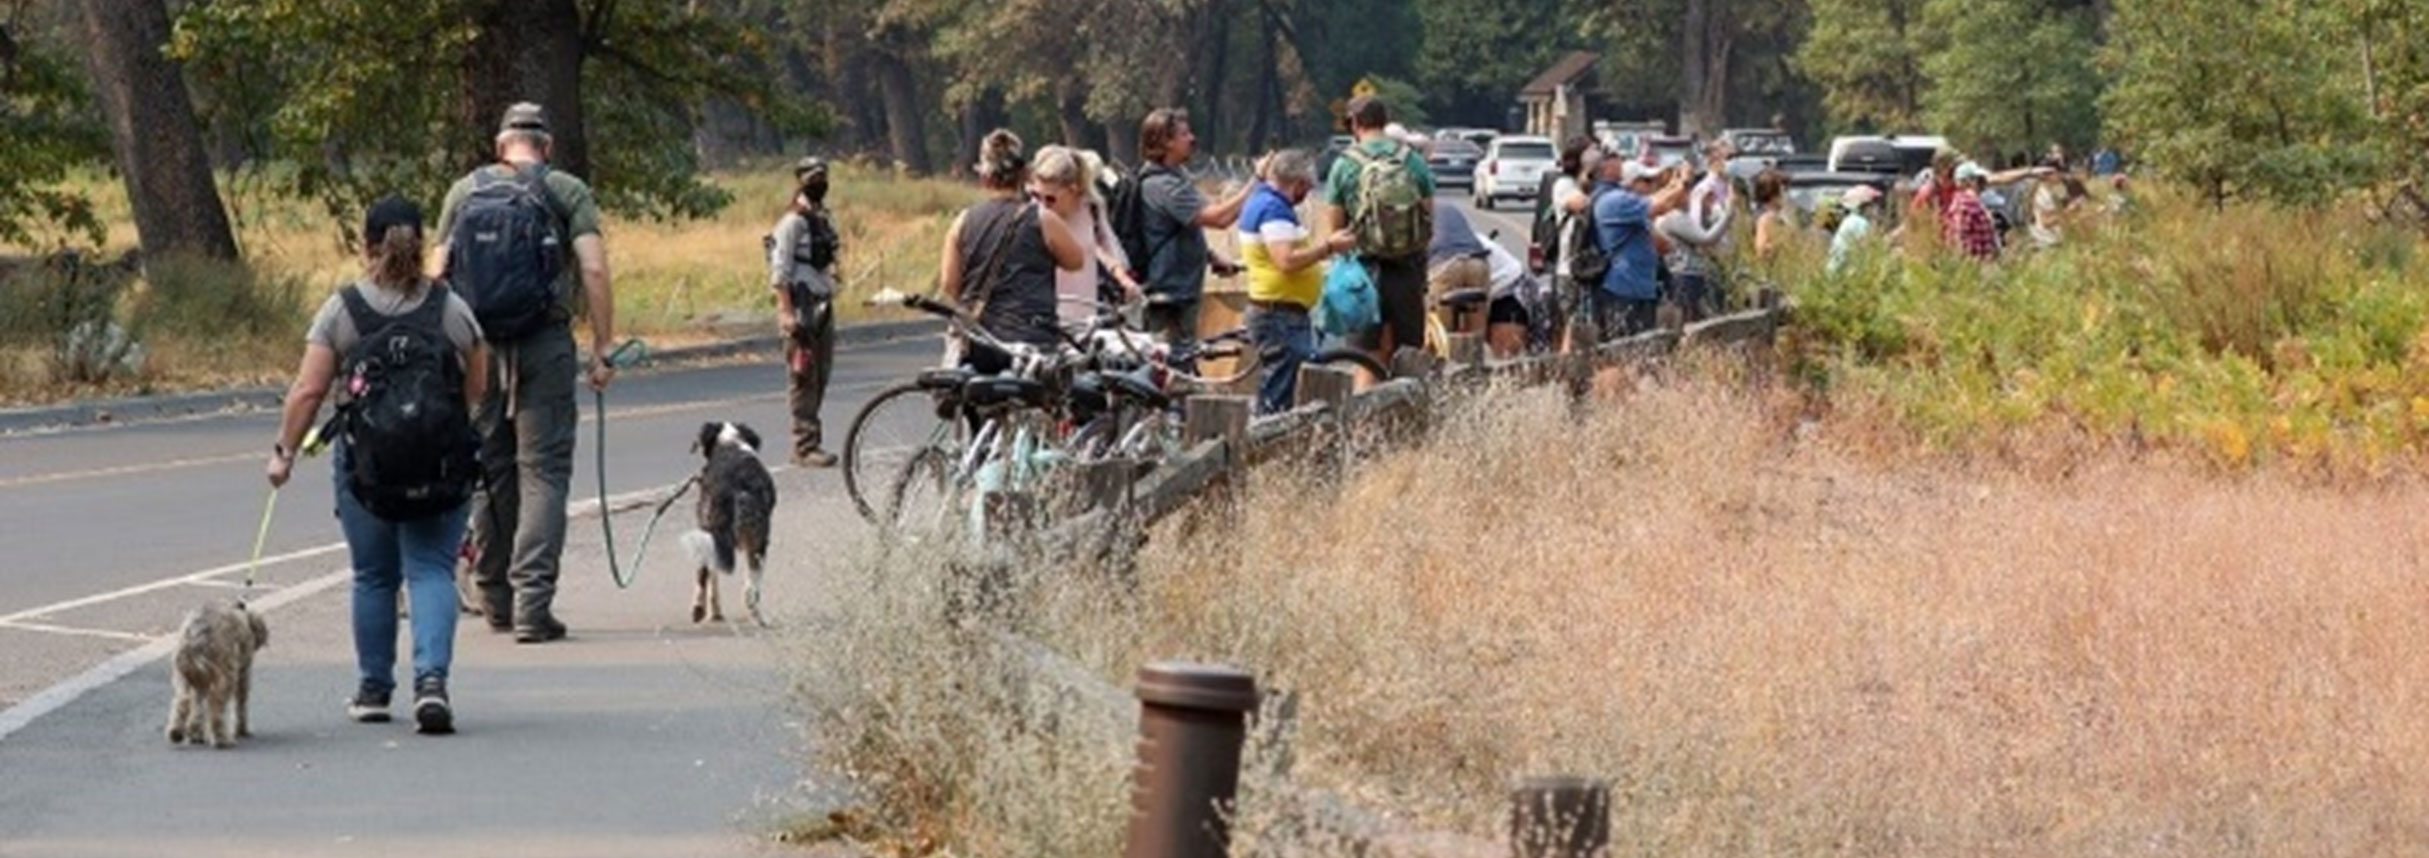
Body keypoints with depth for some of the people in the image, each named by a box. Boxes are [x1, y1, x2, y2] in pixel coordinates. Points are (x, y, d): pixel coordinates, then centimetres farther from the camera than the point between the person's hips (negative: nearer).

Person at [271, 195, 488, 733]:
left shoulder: (341, 311, -4)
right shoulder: (452, 309, 1)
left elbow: (307, 391, -6)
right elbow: (479, 388, 10)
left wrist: (285, 451, 4)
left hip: (365, 462, 0)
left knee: (373, 576, 12)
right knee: (431, 570, 0)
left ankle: (373, 689, 21)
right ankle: (431, 678, -19)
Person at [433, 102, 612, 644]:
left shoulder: (464, 192, 10)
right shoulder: (567, 192, 2)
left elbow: (439, 275, 7)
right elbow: (593, 270, -7)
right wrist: (602, 350, -4)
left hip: (478, 346, 3)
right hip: (545, 344, -3)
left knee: (489, 472, 13)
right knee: (544, 471, -2)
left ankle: (497, 601, 20)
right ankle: (531, 604, -13)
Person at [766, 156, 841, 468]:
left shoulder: (825, 217, 14)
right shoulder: (794, 220, -12)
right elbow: (780, 270, -16)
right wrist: (786, 311, -22)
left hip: (823, 304, 9)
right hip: (802, 305, -9)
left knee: (821, 375, 11)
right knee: (803, 377, -8)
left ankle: (809, 439, 18)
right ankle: (805, 445, -8)